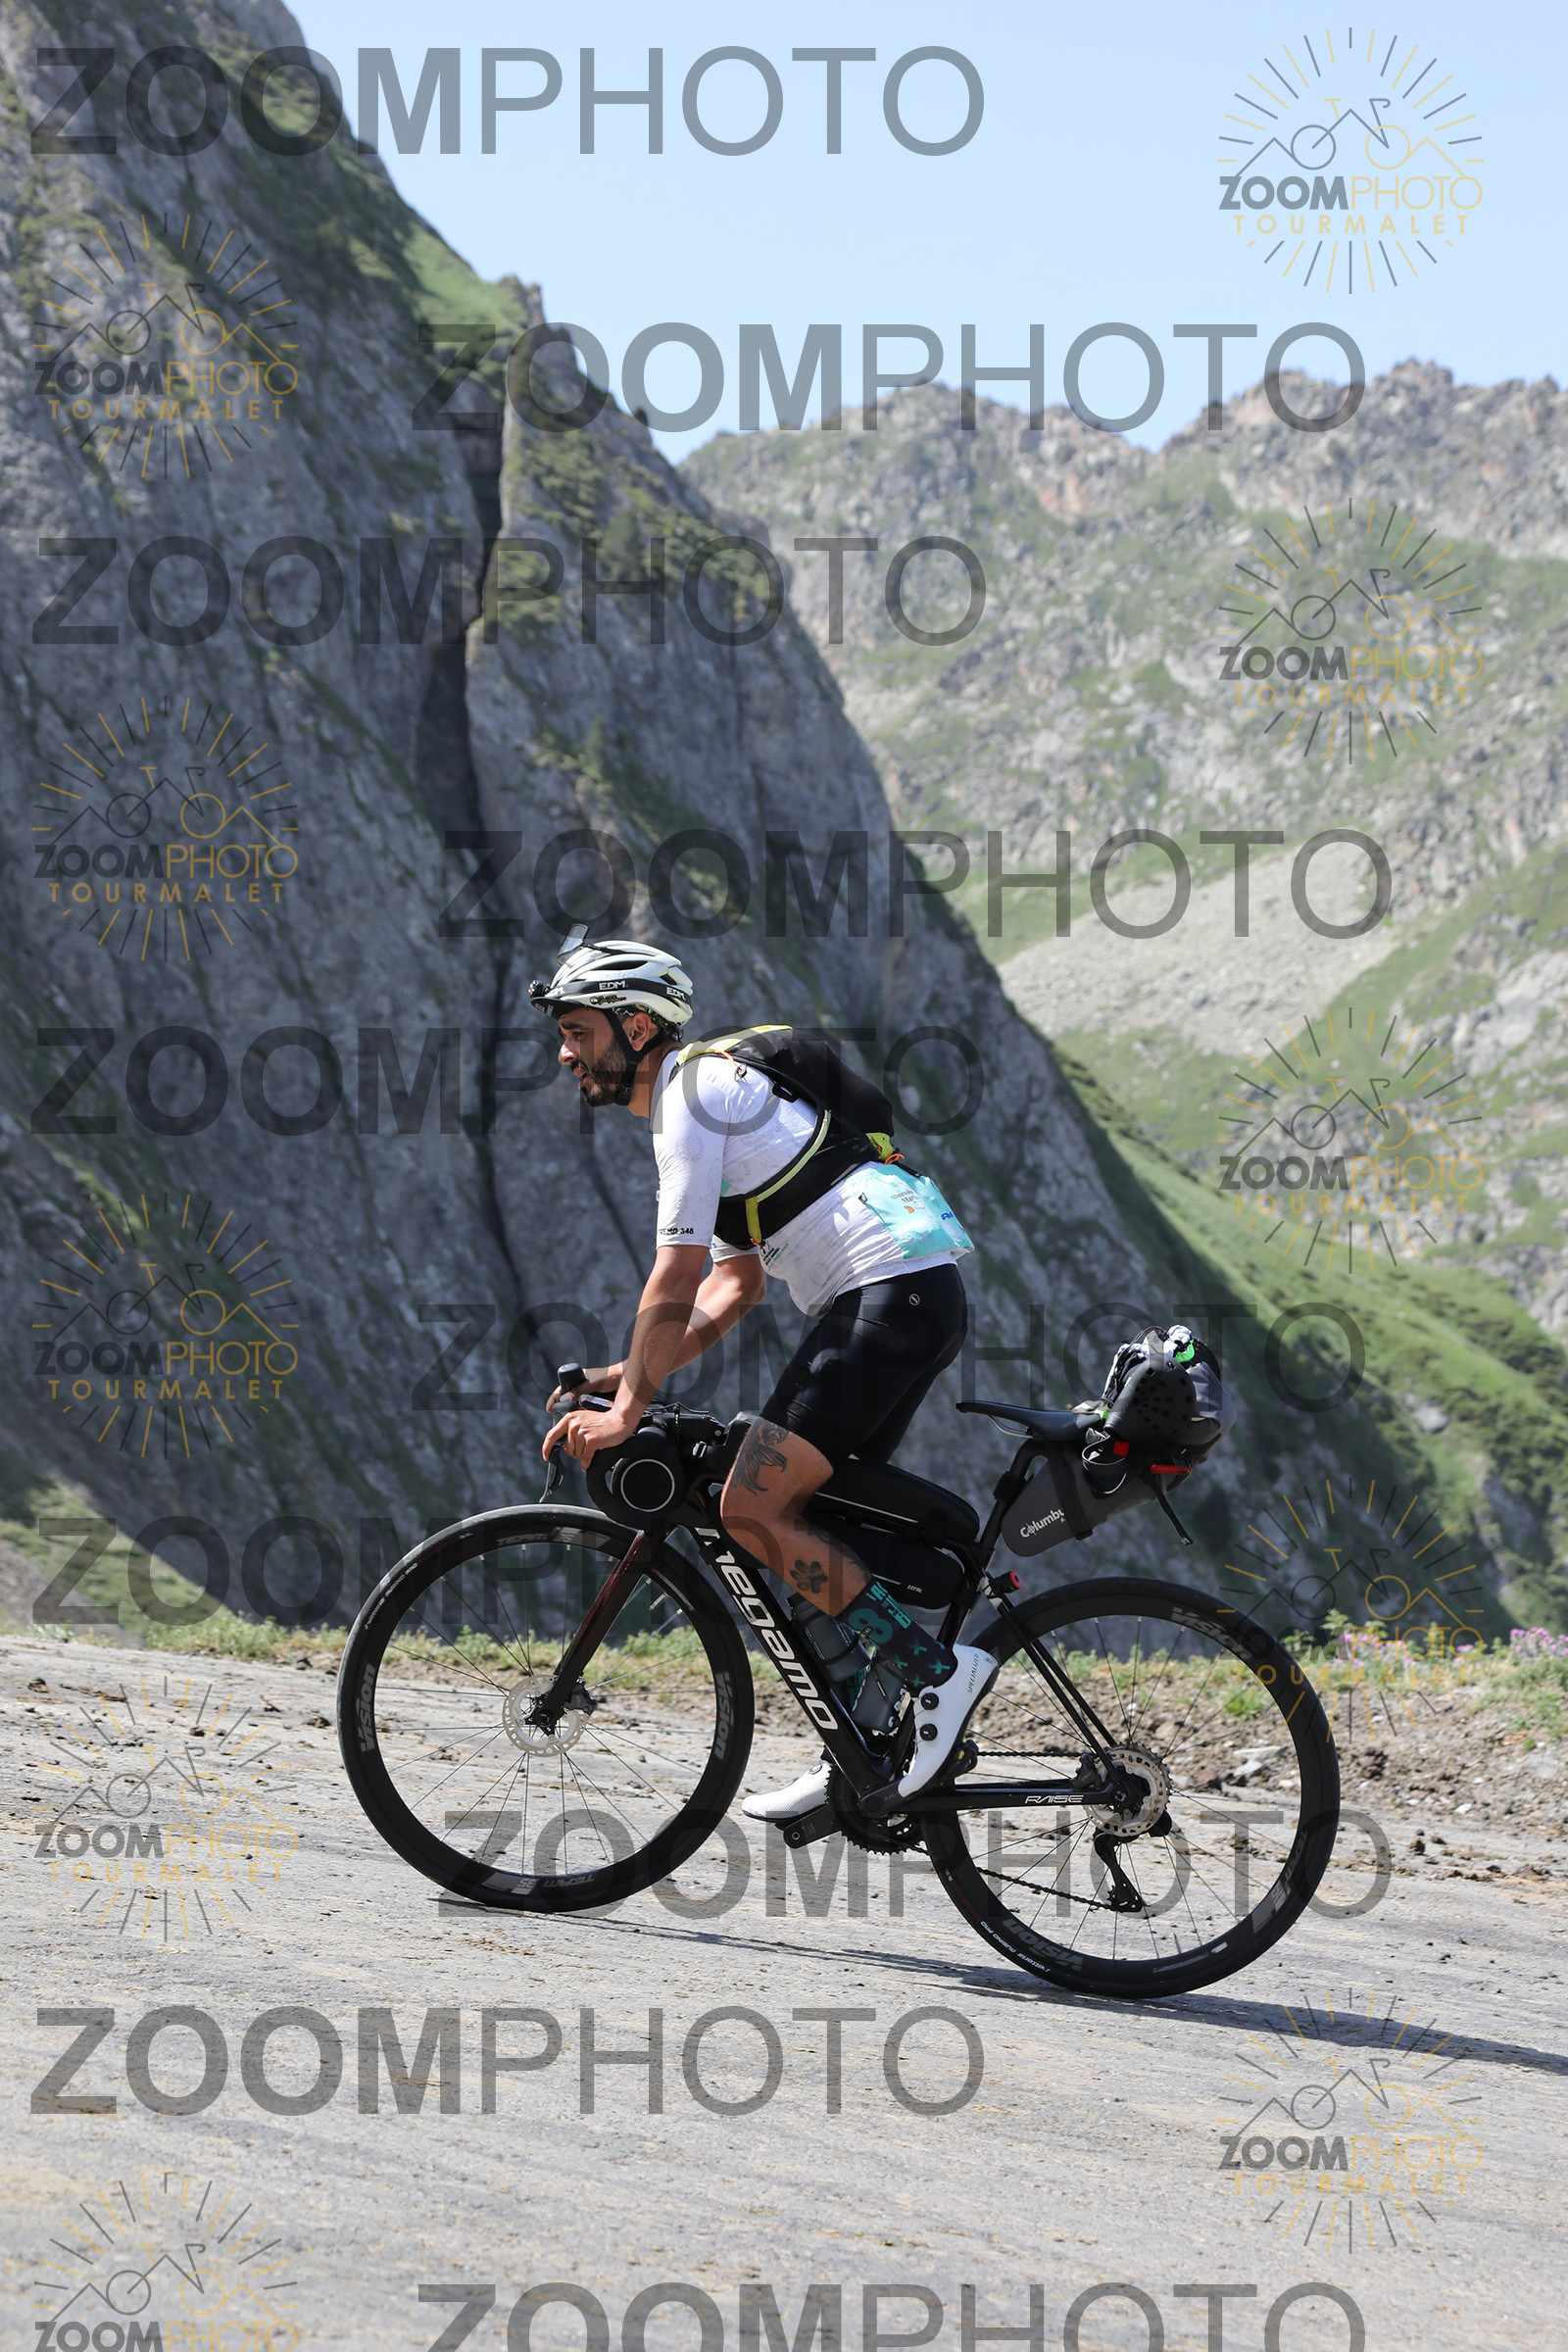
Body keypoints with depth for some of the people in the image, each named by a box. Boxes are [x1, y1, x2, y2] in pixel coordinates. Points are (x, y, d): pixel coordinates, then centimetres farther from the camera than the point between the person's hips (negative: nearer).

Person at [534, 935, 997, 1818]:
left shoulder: (693, 1092, -7)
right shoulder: (707, 1094, 24)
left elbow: (676, 1277, -12)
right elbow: (734, 1286, 22)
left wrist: (628, 1411, -7)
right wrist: (633, 1373, 13)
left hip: (889, 1295, -10)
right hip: (920, 1298, 10)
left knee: (753, 1508, -12)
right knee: (815, 1528, 13)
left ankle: (937, 1668, -14)